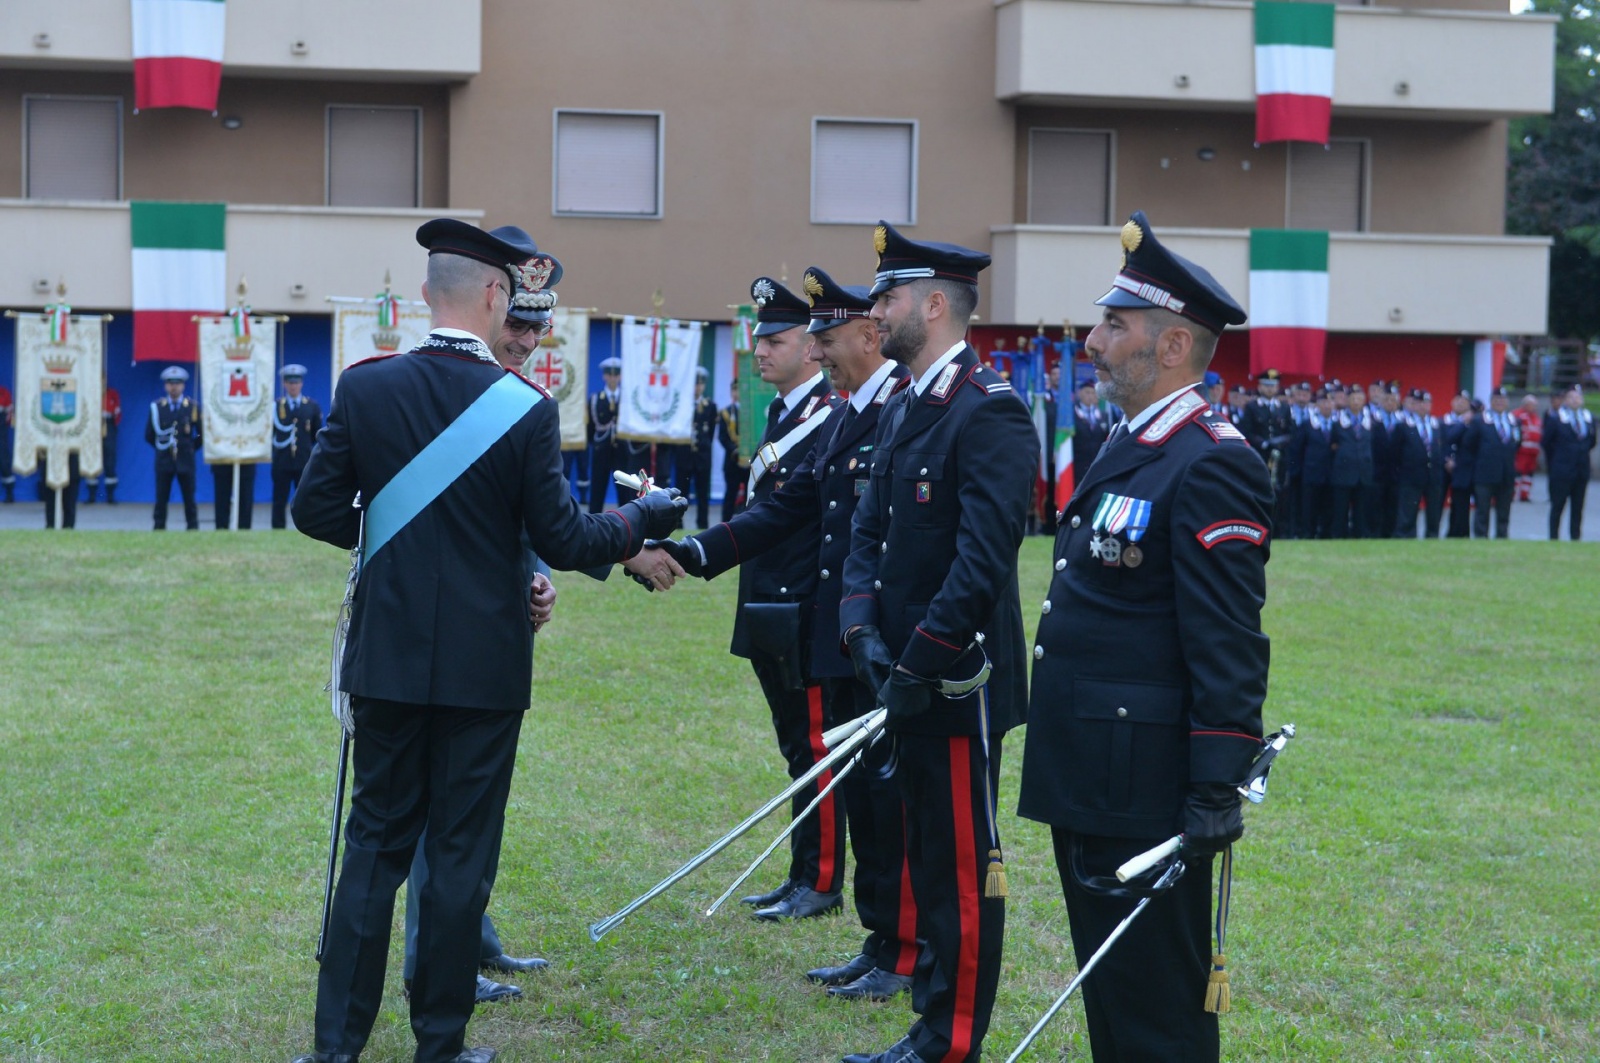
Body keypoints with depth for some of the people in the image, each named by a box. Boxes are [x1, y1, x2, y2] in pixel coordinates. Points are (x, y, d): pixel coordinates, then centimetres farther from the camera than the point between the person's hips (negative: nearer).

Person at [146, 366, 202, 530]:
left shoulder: (193, 407, 3)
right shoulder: (157, 407, 3)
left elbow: (202, 433, 7)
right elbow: (149, 435, 8)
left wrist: (191, 447, 5)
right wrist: (161, 447, 6)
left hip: (185, 460, 0)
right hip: (163, 461, 0)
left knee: (189, 498, 3)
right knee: (161, 498, 1)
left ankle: (193, 528, 7)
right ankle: (159, 528, 4)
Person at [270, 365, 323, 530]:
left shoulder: (312, 406, 8)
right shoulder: (275, 406, 3)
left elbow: (318, 435, 10)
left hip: (304, 462, 1)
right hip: (281, 461, -1)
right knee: (279, 502, 2)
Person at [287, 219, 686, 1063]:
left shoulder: (365, 387, -4)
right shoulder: (527, 408, -12)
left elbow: (316, 508, 0)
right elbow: (561, 541, -8)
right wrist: (644, 519, 9)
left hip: (389, 658, 3)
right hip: (483, 667, -3)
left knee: (376, 844, 12)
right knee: (461, 856, 7)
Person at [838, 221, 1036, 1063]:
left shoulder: (990, 414, -16)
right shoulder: (903, 411, 14)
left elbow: (983, 561, -22)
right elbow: (869, 533, 13)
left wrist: (919, 663, -19)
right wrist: (864, 632, -2)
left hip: (958, 682, -9)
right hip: (909, 677, 9)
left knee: (964, 867, 0)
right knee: (927, 858, 16)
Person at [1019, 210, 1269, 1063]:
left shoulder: (1211, 465, -17)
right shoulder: (1131, 449, 14)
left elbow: (1228, 643, -20)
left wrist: (1218, 790, -22)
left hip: (1147, 793, -10)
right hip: (1090, 784, 10)